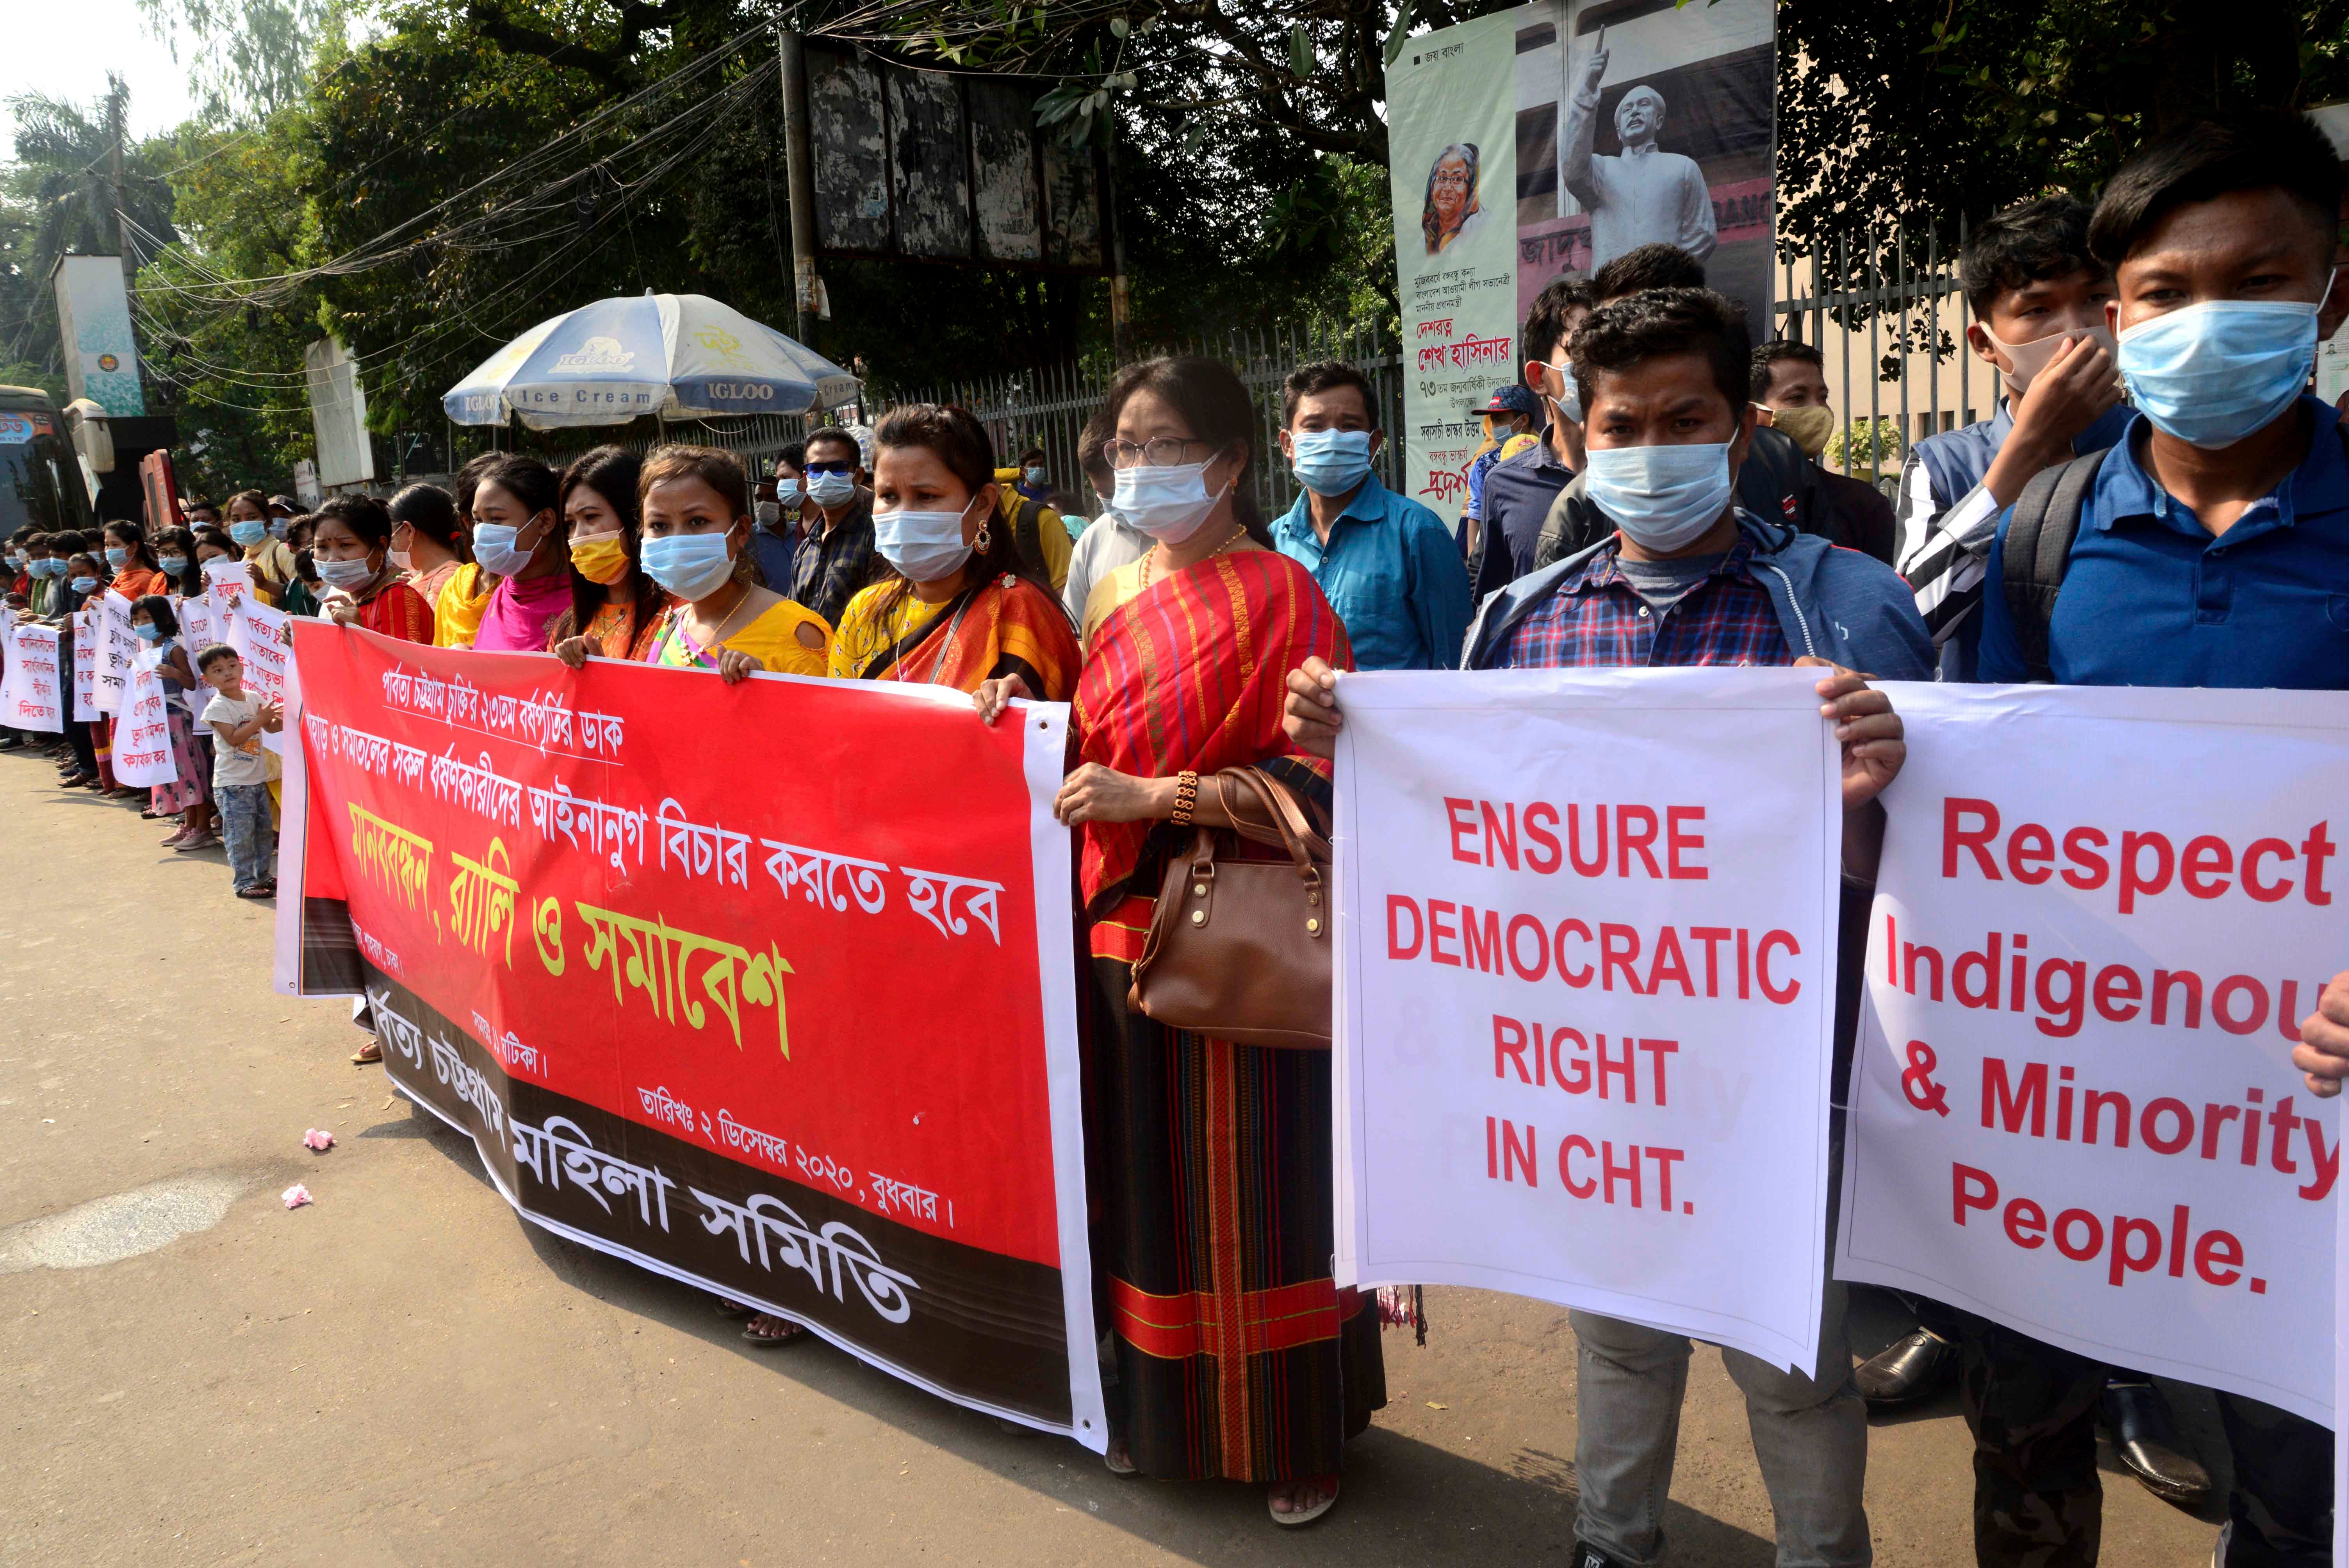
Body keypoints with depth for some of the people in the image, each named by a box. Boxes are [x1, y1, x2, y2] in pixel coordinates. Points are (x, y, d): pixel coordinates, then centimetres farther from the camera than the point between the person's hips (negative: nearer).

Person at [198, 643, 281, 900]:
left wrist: (280, 721, -5)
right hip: (232, 783, -7)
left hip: (258, 779, 7)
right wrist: (261, 719, -21)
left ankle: (263, 876, 26)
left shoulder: (253, 699, 8)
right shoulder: (217, 707, -11)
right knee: (241, 835, -6)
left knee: (264, 831, 14)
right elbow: (234, 738, -19)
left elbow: (269, 728, 17)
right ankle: (244, 882, 1)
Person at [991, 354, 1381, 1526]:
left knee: (1256, 1193, 4)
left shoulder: (1281, 595, -7)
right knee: (1145, 1182, 13)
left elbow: (1318, 777, -14)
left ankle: (1294, 1437, 24)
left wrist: (1150, 796, -19)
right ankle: (1160, 1410, 33)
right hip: (1123, 932, 6)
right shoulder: (1115, 594, 13)